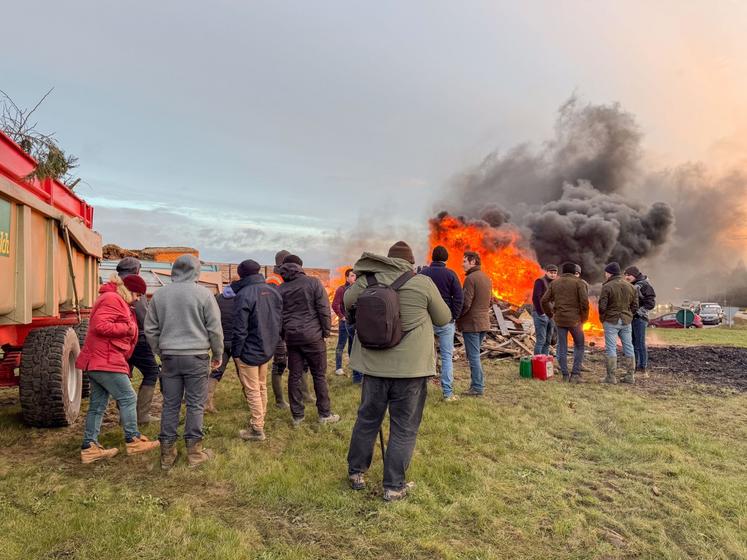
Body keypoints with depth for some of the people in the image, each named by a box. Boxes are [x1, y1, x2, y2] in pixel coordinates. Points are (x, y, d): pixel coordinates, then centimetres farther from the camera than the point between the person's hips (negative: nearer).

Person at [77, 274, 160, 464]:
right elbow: (100, 326, -24)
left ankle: (89, 447, 16)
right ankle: (133, 441, 7)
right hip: (105, 361, -11)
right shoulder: (112, 299, -13)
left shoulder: (117, 301, 21)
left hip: (96, 361, 11)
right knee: (128, 398, -2)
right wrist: (127, 327, -16)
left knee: (98, 404, 12)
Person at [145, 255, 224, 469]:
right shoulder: (203, 293, -7)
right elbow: (215, 328, -5)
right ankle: (194, 450, 13)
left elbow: (150, 329, 11)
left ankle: (167, 453, 18)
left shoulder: (159, 294, 5)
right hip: (196, 356, -3)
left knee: (170, 405, 11)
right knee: (195, 405, 6)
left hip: (169, 357, 4)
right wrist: (218, 354, 7)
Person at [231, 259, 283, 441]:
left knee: (252, 391, 2)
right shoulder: (273, 291, 3)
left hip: (249, 351, -7)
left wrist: (236, 352, -10)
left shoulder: (244, 294, -18)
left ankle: (257, 429, 7)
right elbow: (279, 320, 9)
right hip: (267, 349, 7)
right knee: (262, 387, 19)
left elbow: (240, 328, -19)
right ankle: (260, 421, 29)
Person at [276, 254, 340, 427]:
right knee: (319, 375, 6)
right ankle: (325, 414, 13)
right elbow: (323, 309, -9)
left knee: (294, 376, 9)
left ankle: (297, 416, 15)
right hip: (312, 335, -3)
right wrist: (326, 330, 0)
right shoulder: (313, 283, -5)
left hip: (291, 336, 3)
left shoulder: (280, 289, 6)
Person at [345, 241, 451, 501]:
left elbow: (347, 303, 16)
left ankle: (356, 473, 34)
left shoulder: (366, 280, -1)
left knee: (367, 419, 19)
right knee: (404, 428, 9)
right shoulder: (423, 283, -8)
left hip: (374, 365, 3)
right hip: (411, 367, -3)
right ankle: (394, 486, 17)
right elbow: (444, 318, 3)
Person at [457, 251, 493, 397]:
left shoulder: (470, 278, -16)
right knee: (475, 354, 17)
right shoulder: (487, 278, 13)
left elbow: (466, 303, -19)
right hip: (484, 322, 9)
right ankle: (478, 383, 21)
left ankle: (477, 388, 3)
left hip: (471, 323, -9)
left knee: (473, 356, -2)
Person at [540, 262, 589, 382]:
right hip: (574, 319, -3)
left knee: (562, 347, 10)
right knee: (579, 346, 11)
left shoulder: (554, 282, 8)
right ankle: (575, 374, 4)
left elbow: (544, 301, 6)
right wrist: (584, 318, 0)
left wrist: (550, 314, 16)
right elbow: (584, 302, -12)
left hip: (559, 319, 3)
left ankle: (565, 375, 12)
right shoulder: (579, 282, -3)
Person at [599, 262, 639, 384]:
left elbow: (602, 306, -15)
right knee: (628, 347, 11)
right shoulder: (630, 286, 8)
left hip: (611, 321, -6)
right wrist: (629, 316, 18)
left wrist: (602, 318, 1)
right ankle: (630, 375, 16)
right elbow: (635, 305, 10)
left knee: (611, 348, -1)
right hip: (626, 320, 6)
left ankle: (611, 376, 0)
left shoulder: (607, 287, -13)